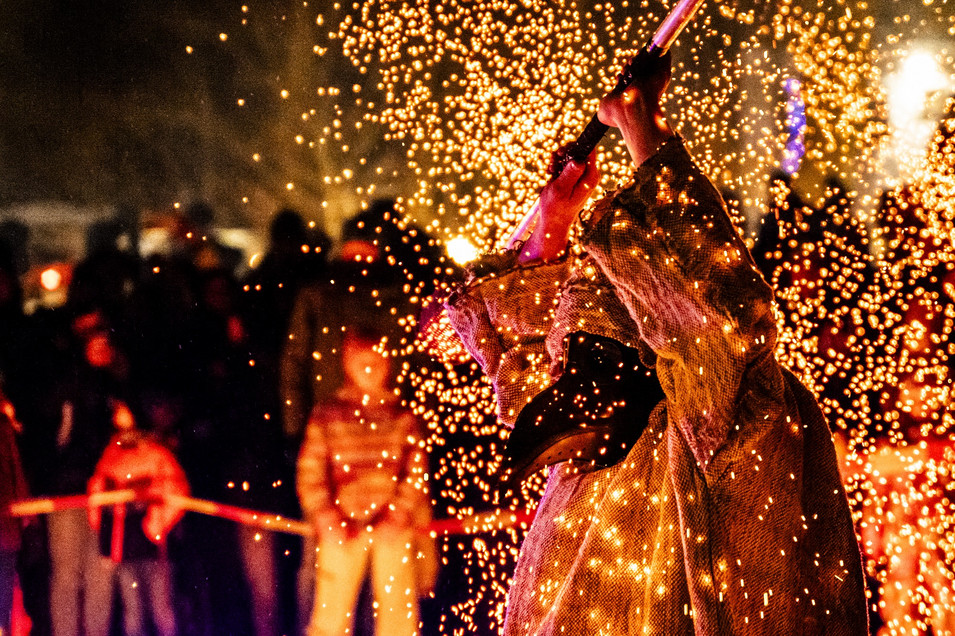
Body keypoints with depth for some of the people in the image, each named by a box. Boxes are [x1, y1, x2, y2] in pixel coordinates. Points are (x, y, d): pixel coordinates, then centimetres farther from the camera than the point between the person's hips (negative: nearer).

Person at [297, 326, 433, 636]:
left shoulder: (403, 417, 7)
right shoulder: (327, 415, 3)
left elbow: (416, 472, 3)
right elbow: (310, 472, 0)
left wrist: (399, 514, -10)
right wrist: (324, 516, -11)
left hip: (393, 528, 1)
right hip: (343, 529, -1)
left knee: (398, 610, 2)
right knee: (332, 611, -1)